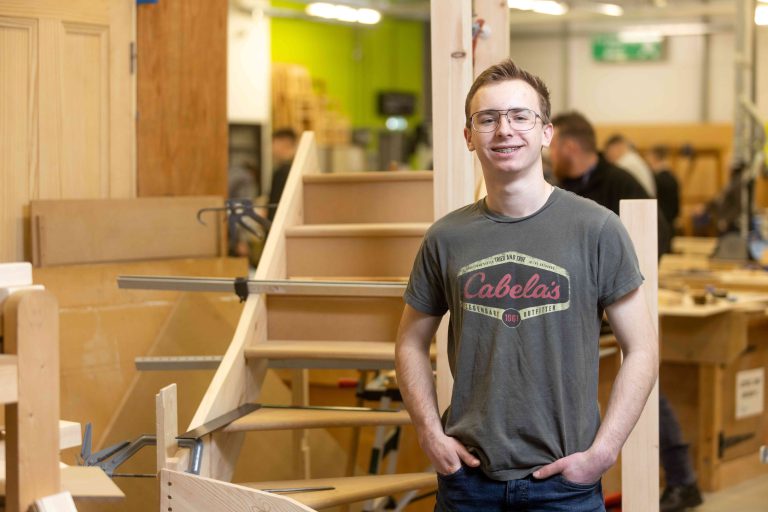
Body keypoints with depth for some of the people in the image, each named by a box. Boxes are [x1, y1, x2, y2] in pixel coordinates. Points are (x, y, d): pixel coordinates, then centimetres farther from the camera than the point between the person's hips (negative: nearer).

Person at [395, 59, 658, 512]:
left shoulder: (596, 229, -6)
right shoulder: (447, 238, 2)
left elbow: (641, 349, -5)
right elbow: (412, 342, 12)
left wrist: (602, 452, -11)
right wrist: (430, 433, 0)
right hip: (468, 475, 2)